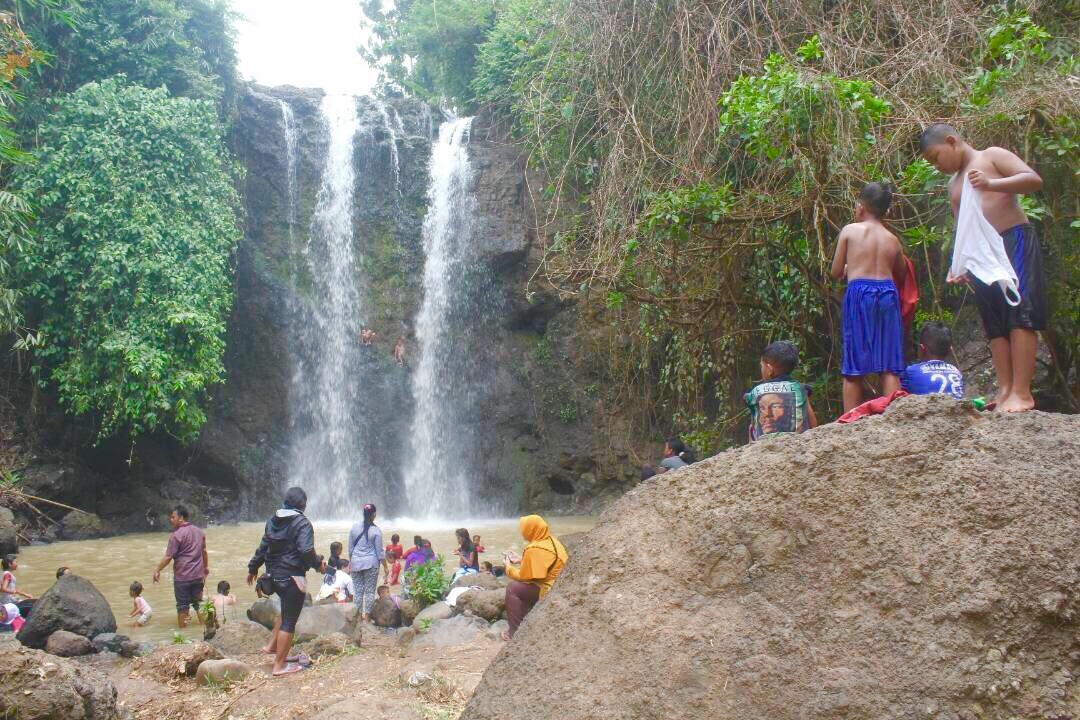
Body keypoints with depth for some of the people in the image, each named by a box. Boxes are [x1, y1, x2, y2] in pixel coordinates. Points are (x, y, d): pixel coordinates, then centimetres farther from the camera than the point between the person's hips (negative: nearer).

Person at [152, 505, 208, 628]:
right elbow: (204, 551, 17)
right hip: (198, 575, 6)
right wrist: (206, 566, 29)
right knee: (198, 602, 15)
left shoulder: (176, 535, -15)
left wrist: (157, 570, -5)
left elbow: (168, 557, -16)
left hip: (182, 576, -6)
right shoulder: (199, 531, 7)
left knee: (182, 605, 5)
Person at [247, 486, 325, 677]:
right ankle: (280, 665, 5)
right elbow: (306, 551, -25)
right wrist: (318, 564, -7)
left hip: (274, 575, 8)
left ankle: (272, 646, 27)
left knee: (287, 610, 29)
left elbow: (262, 547, 15)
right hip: (292, 577, -8)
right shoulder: (302, 523, -14)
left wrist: (253, 568, 26)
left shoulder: (273, 521, 8)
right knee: (289, 621, 1)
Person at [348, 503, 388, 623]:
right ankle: (367, 616, 3)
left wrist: (350, 561, 20)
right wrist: (385, 566, 2)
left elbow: (350, 548, 8)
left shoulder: (354, 528, 1)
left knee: (358, 590, 8)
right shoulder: (376, 530, -8)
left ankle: (359, 616, 11)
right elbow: (380, 551, -6)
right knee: (370, 591, 3)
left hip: (356, 563, 3)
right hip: (371, 563, -3)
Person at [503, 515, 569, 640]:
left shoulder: (534, 549, -20)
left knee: (513, 589, -2)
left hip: (550, 589, -9)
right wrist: (519, 560, 20)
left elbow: (524, 576, -13)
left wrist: (509, 567, 4)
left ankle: (515, 632, 1)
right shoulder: (550, 541, 8)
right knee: (521, 587, 23)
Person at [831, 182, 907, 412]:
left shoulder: (850, 230, 4)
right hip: (887, 293, 3)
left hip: (859, 292, -3)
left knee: (853, 367, 2)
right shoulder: (892, 239, 13)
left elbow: (836, 272, 6)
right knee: (889, 367, 3)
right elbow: (901, 274, 23)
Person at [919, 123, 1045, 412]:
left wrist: (992, 184, -23)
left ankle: (1022, 393, -20)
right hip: (981, 255, 8)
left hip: (1014, 240, -8)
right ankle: (1005, 391, -1)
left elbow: (1034, 180, -9)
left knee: (1019, 314, -15)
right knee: (995, 324, 1)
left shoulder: (991, 156, 3)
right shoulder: (954, 185, 23)